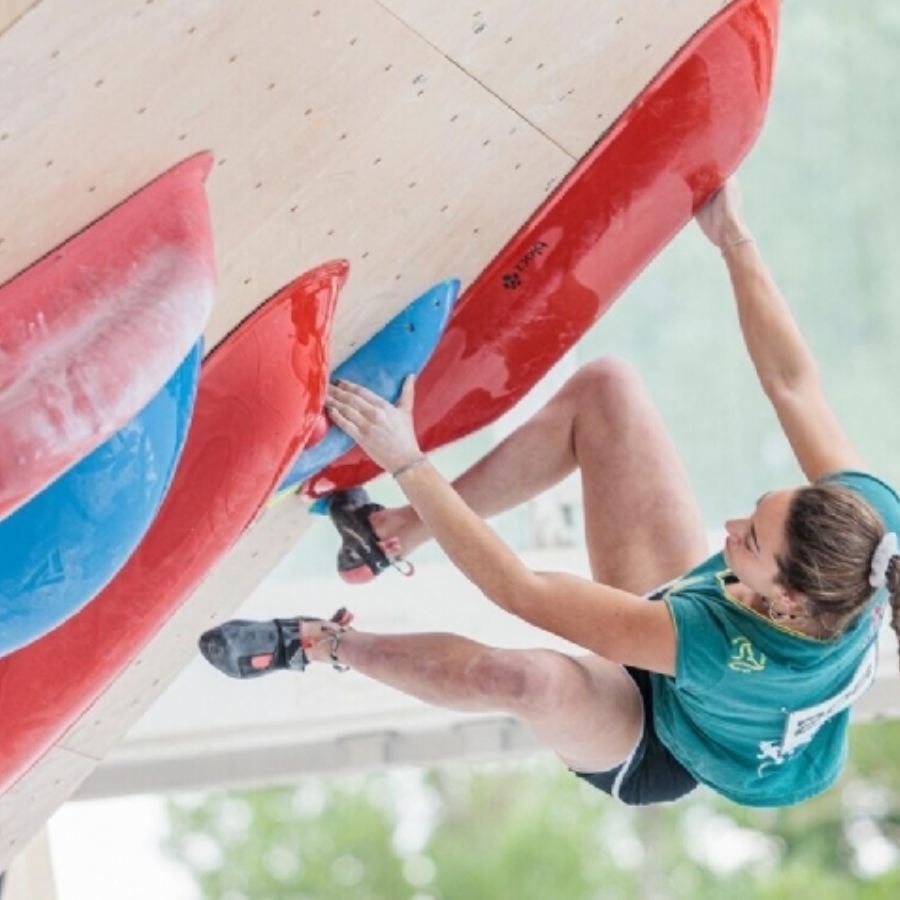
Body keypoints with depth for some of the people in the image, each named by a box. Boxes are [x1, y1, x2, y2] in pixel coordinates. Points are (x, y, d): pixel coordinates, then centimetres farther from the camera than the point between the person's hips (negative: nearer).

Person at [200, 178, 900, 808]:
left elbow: (519, 591, -39)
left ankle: (325, 645, -11)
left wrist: (406, 463, -36)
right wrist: (736, 241, -14)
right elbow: (792, 382, -15)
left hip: (650, 753, -6)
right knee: (604, 386, -11)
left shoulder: (724, 652, -46)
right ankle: (404, 532, 3)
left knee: (526, 678, -44)